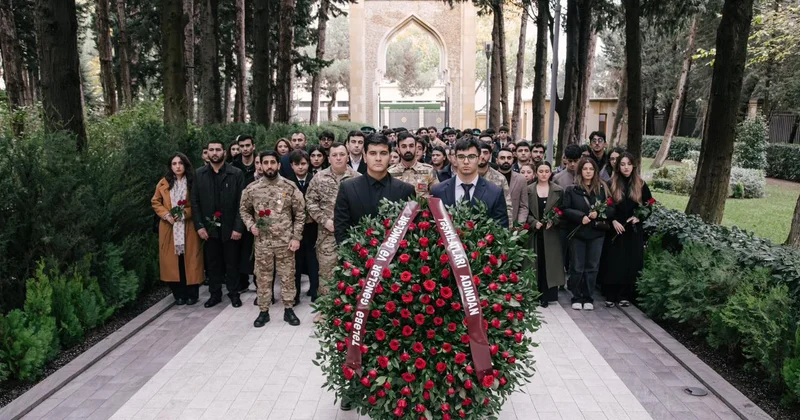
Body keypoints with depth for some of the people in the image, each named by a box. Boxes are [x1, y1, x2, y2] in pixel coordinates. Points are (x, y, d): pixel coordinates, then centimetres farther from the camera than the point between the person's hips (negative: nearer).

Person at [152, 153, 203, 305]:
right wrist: (166, 215, -8)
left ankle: (192, 294, 10)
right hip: (169, 227, 2)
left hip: (188, 227, -1)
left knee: (189, 260, 0)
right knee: (173, 260, 3)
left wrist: (184, 213, -14)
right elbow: (155, 202, 8)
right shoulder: (164, 183, 6)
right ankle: (179, 294, 12)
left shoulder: (193, 182, 1)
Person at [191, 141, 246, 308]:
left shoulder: (236, 174, -3)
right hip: (209, 227, 2)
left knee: (232, 263, 8)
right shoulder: (199, 174, 4)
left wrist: (238, 227, -12)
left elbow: (241, 203, -6)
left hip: (230, 227, -2)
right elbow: (195, 202, 4)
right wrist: (199, 226, -4)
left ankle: (234, 293, 22)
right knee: (212, 263, 11)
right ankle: (215, 293, 25)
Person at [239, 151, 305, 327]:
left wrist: (296, 237, -6)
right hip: (262, 242, 1)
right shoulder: (252, 189, -1)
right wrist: (251, 225, -5)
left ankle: (288, 309, 22)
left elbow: (300, 213, -1)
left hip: (285, 241, -1)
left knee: (288, 276, 7)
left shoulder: (290, 187, -5)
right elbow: (244, 210, 13)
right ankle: (263, 311, 23)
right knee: (263, 278, 10)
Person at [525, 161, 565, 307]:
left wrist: (553, 221, -13)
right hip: (534, 232, 0)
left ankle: (547, 295, 8)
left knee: (549, 263, 1)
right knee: (535, 263, 3)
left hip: (551, 233, 0)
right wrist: (534, 223, -14)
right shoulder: (528, 190, 3)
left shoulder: (558, 191, 5)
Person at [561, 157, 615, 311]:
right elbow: (565, 210, -4)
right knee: (577, 267, 4)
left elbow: (611, 209, 3)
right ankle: (577, 297, 15)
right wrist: (581, 217, -18)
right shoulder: (571, 189, 0)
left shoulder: (602, 188, 5)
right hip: (577, 232, -1)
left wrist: (598, 214, -15)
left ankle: (588, 298, 17)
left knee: (592, 267, 6)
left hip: (597, 232, 2)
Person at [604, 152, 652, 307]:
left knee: (631, 262, 3)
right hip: (616, 229, -1)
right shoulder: (611, 184, 1)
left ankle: (625, 295, 13)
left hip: (634, 230, 1)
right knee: (614, 262, 0)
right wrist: (613, 221, -12)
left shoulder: (641, 185, 5)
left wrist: (639, 217, -7)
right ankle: (610, 296, 7)